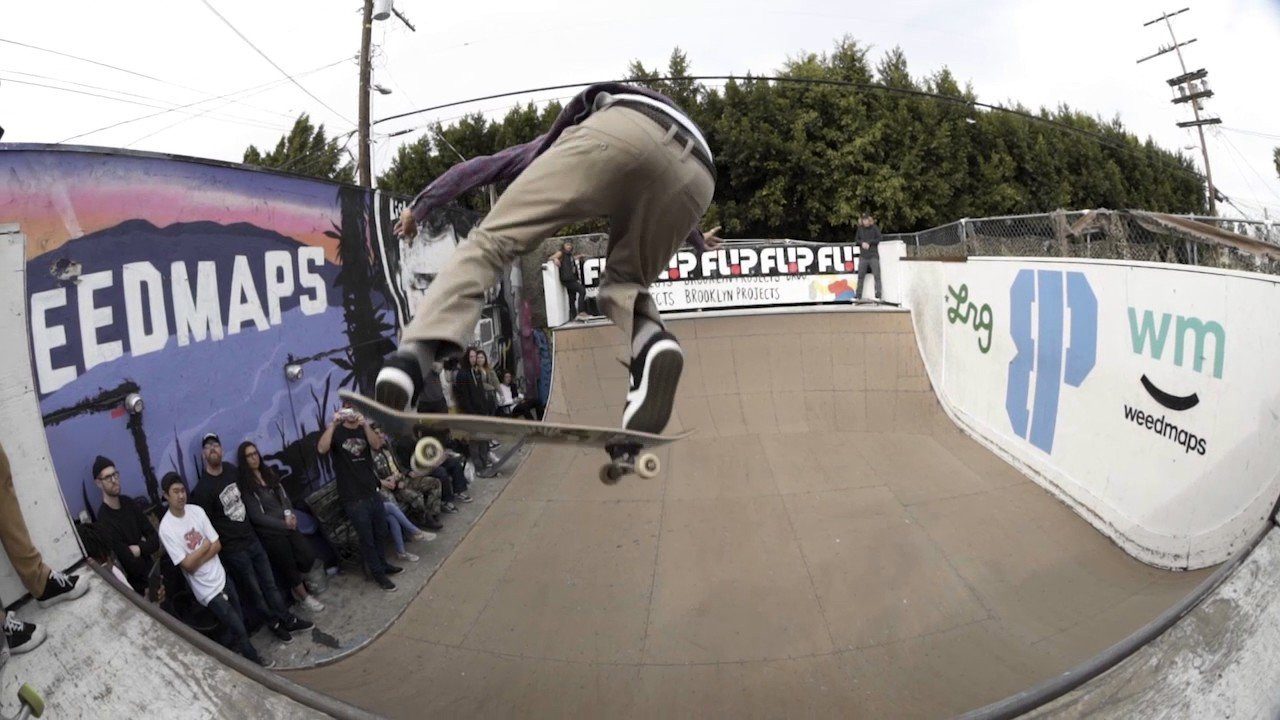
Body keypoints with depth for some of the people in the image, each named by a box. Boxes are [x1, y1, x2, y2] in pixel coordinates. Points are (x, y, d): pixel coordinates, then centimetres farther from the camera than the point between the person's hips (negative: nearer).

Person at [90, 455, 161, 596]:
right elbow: (135, 568, -19)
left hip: (151, 570, 6)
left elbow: (155, 539, 2)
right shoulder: (104, 521, -19)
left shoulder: (128, 502, 2)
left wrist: (139, 549, -16)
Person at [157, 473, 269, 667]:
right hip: (207, 590, -5)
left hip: (222, 577, 5)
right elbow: (187, 565, -19)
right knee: (239, 629, 2)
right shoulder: (166, 528, -20)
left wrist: (197, 559, -15)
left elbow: (217, 545, -2)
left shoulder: (196, 510, -4)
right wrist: (205, 546, -8)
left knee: (235, 624, 16)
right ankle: (255, 660, 24)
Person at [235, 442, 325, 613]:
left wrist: (289, 514, -10)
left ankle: (297, 586, 27)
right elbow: (257, 517, -13)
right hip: (270, 533, -6)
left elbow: (284, 496, 10)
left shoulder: (269, 472, 8)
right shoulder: (244, 485, -12)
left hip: (287, 526, 6)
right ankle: (303, 596, 29)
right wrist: (284, 524, -13)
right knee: (289, 566, 6)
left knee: (309, 557, -1)